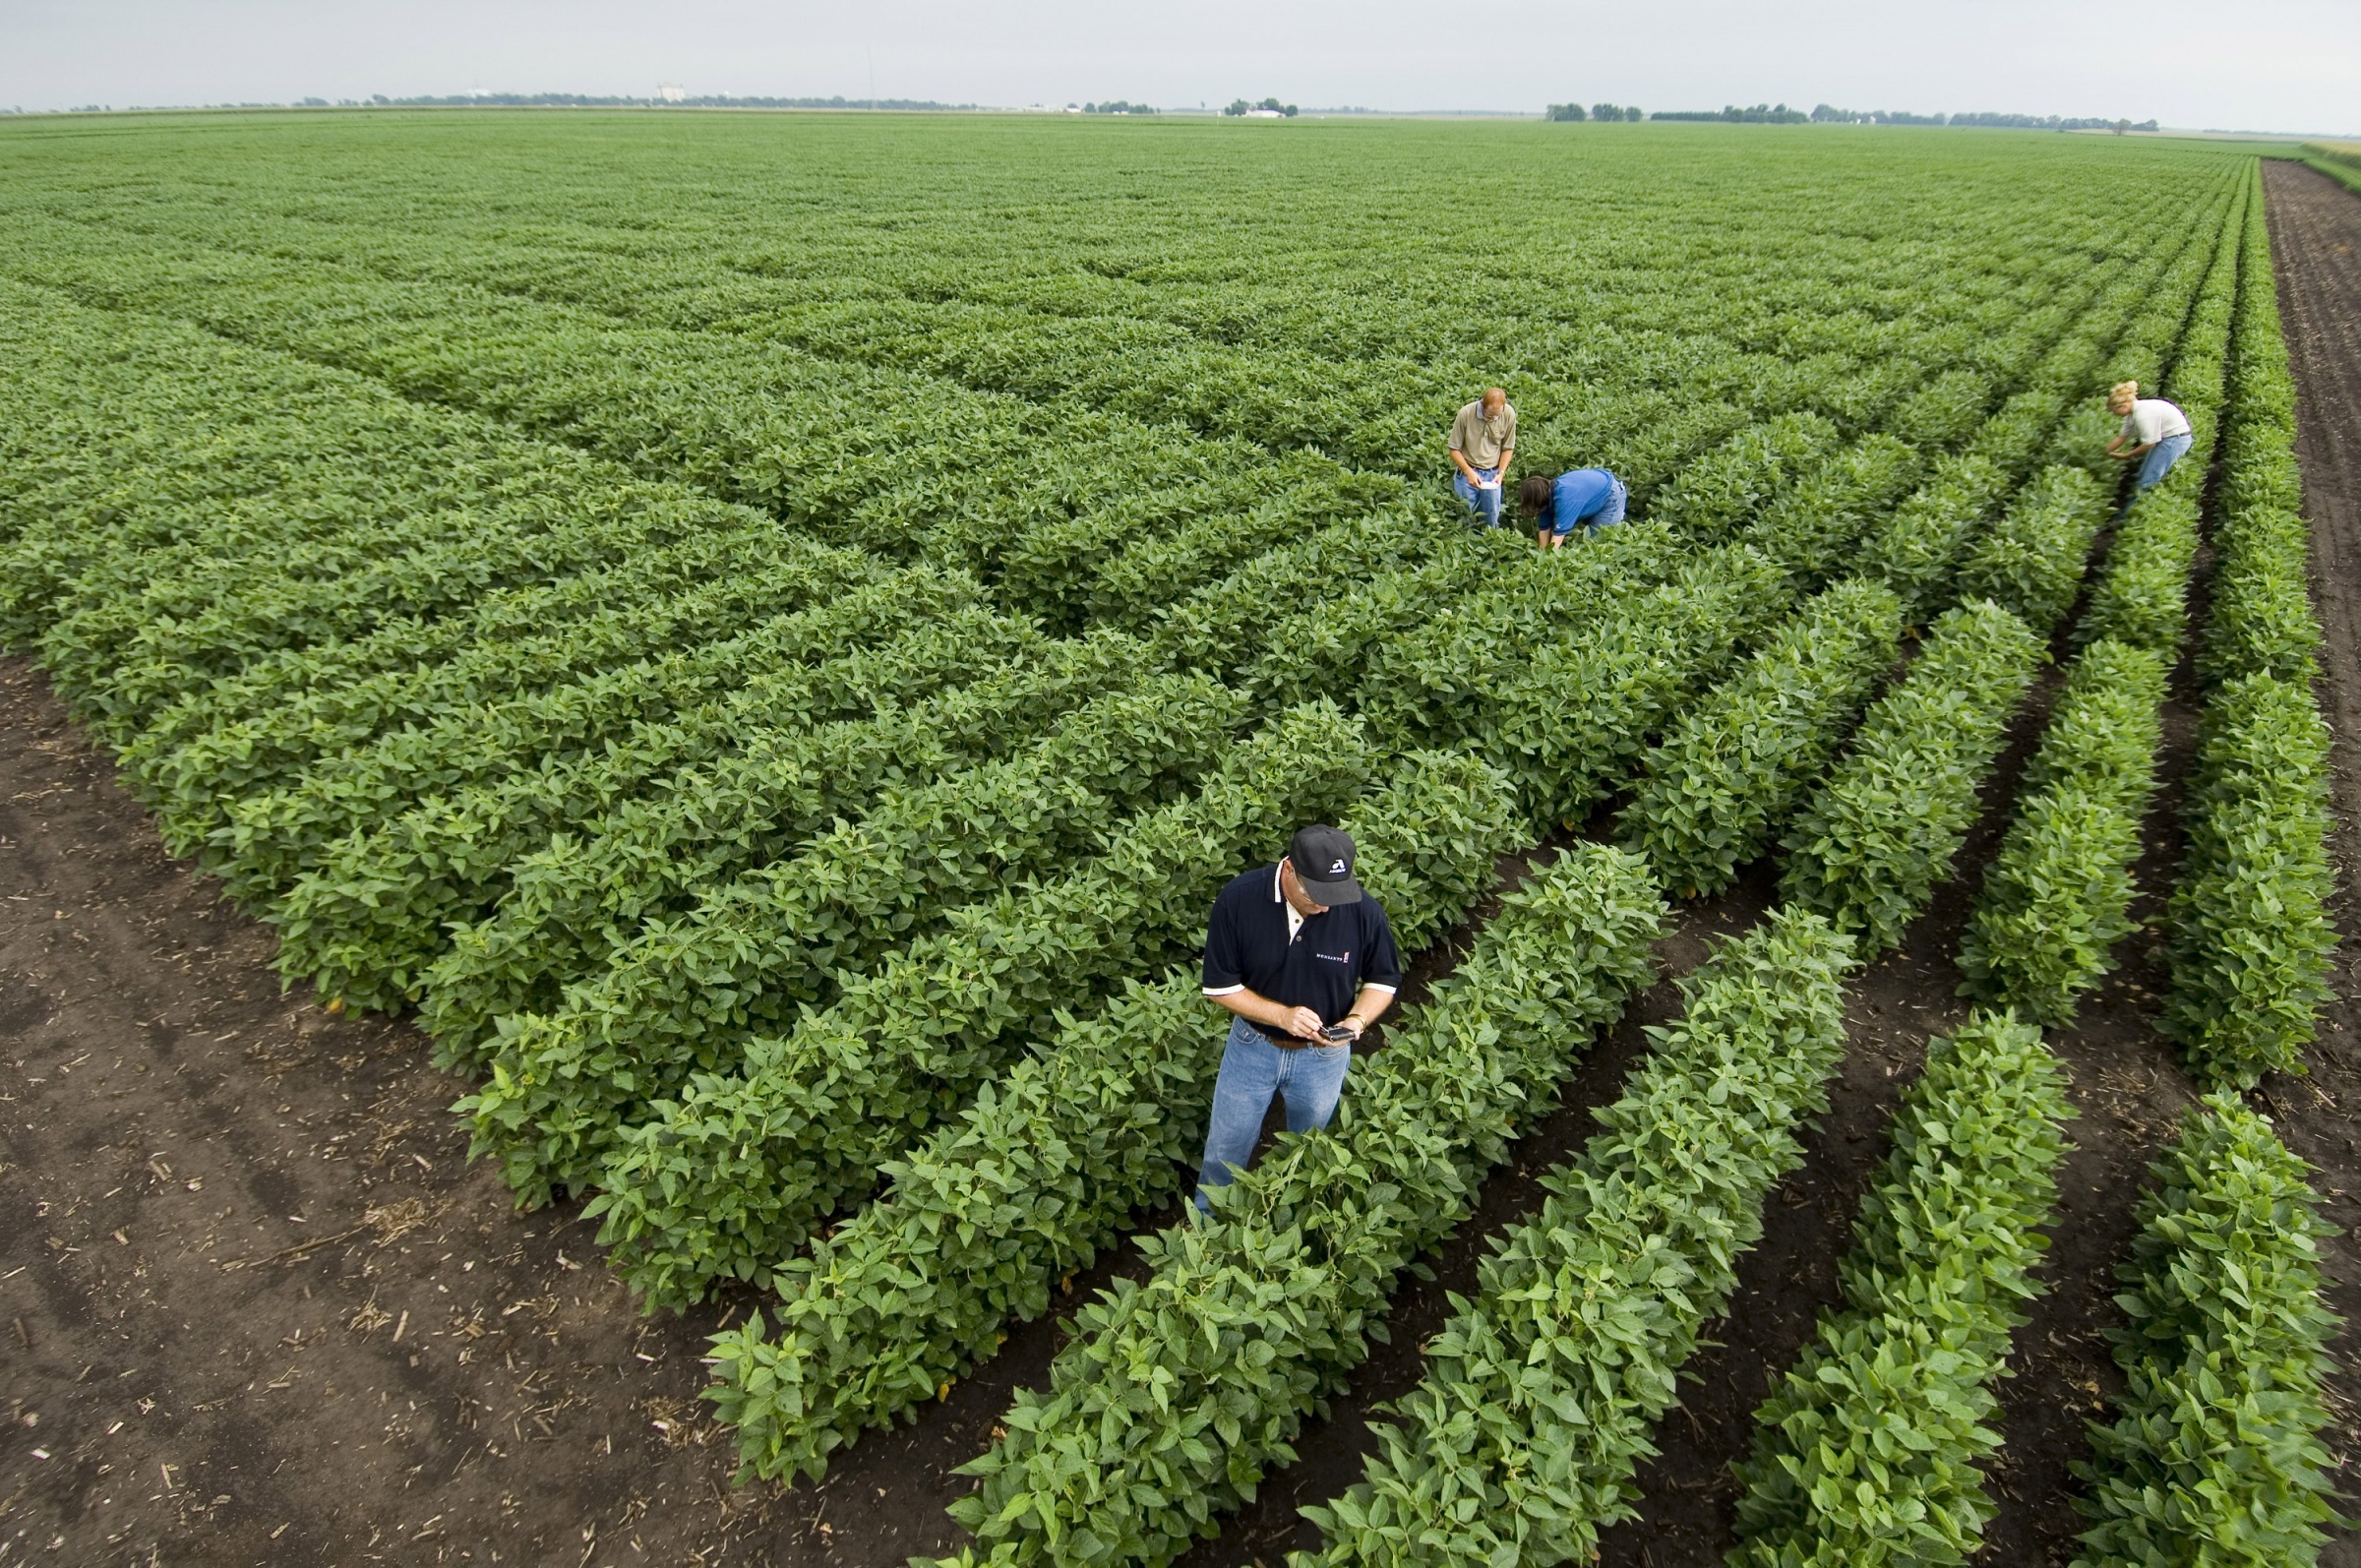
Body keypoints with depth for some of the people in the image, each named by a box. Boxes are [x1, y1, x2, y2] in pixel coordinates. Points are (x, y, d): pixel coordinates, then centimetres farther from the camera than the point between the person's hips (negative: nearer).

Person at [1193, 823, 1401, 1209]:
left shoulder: (1363, 911, -24)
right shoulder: (1238, 901, -26)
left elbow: (1384, 979, -6)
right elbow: (1220, 986, -16)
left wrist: (1357, 1019, -25)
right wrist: (1282, 1015, -29)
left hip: (1323, 1055, 1)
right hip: (1252, 1046, 0)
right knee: (1225, 1151, 19)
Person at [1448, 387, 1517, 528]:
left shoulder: (1509, 414, -9)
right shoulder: (1466, 414, -16)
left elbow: (1508, 448, 5)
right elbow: (1454, 449, -7)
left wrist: (1501, 473, -8)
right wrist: (1469, 472, -17)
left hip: (1492, 474, 2)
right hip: (1467, 473, -2)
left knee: (1491, 521, 8)